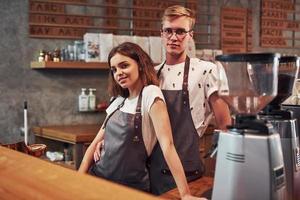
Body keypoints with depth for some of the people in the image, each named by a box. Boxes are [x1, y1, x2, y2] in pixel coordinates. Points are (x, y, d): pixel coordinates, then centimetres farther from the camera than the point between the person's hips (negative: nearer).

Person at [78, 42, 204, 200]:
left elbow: (167, 144, -22)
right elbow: (96, 142, 10)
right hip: (98, 176, 6)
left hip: (131, 186, -6)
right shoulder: (118, 102, 7)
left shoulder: (150, 93, -13)